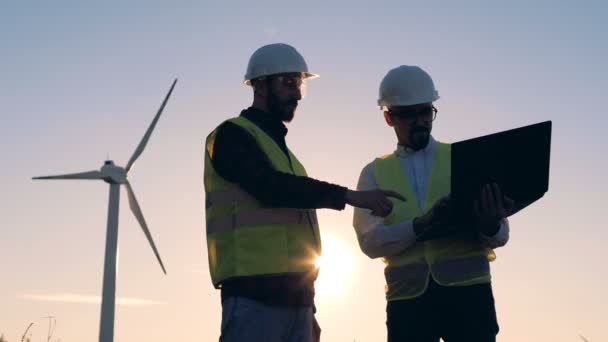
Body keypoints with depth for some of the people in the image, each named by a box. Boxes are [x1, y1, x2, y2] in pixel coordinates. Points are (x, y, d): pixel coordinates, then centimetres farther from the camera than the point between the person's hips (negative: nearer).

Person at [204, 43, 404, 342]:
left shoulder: (281, 149, 24)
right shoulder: (233, 135, 0)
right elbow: (271, 188, -19)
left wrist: (307, 308, 20)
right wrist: (352, 196, -18)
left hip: (293, 296, 8)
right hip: (253, 295, -8)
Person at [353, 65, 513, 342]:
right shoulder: (375, 173, 10)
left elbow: (502, 234, 4)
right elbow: (370, 241, -3)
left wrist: (490, 226, -21)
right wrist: (421, 225, -21)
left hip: (468, 290, 0)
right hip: (407, 298, 1)